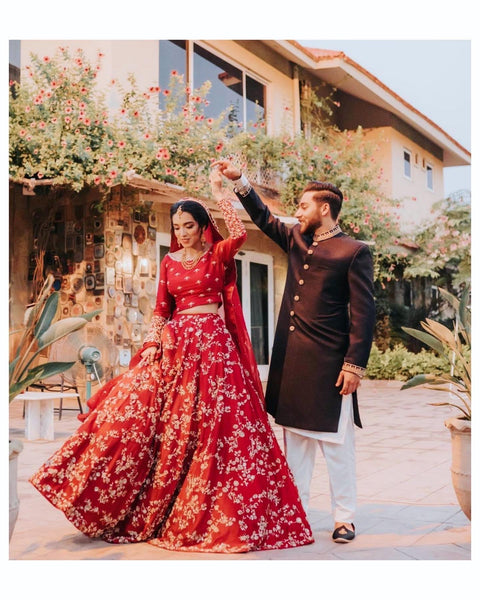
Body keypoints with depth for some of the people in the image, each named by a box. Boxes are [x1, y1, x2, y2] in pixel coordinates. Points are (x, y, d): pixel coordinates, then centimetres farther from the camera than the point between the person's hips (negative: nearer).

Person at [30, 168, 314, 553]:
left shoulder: (218, 255, 2)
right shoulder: (170, 262, 13)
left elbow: (240, 233, -18)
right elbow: (161, 309, 12)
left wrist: (219, 192, -10)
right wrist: (153, 342, -2)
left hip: (213, 344, -4)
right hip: (175, 345, 4)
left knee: (213, 427, -7)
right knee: (139, 412, -5)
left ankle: (211, 513, 7)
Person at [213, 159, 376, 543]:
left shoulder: (354, 252, -5)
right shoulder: (297, 241, 13)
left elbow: (363, 313, -8)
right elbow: (264, 218, 25)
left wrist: (355, 365, -13)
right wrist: (239, 180, 17)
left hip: (329, 363, -6)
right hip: (291, 361, 6)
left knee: (336, 444, 2)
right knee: (295, 439, 13)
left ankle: (344, 518, 14)